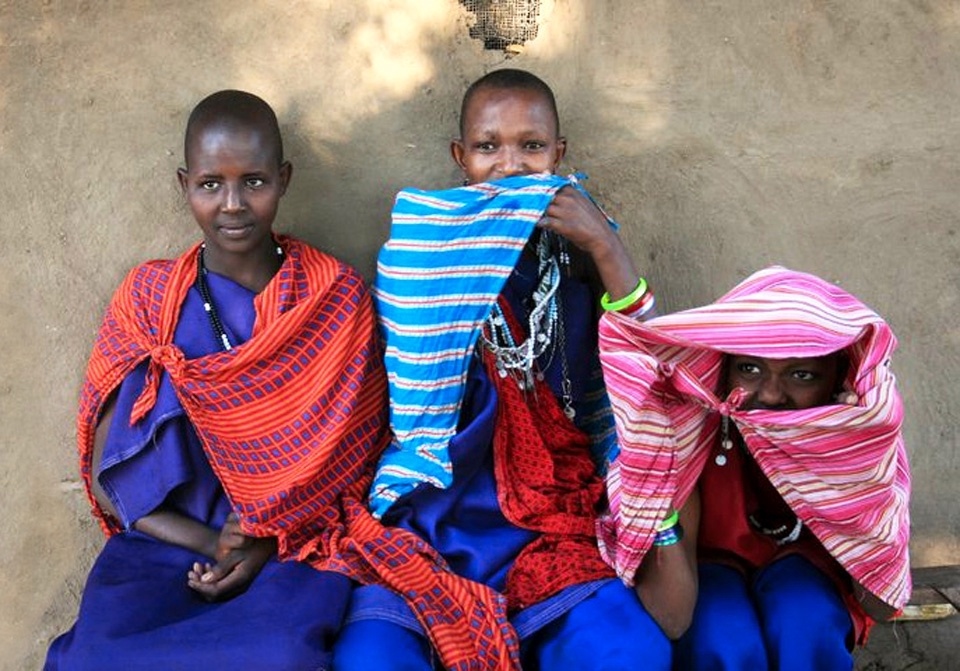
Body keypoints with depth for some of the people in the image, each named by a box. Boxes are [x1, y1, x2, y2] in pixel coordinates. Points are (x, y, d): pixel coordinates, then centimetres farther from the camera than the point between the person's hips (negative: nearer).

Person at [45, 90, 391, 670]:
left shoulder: (337, 297, 1)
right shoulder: (148, 298, 5)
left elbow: (351, 454, 3)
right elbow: (108, 476, 3)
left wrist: (265, 542, -11)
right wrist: (207, 542, -12)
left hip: (297, 544, 0)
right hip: (167, 537, 1)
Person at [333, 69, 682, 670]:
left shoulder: (578, 254, 7)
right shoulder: (419, 250, 5)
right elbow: (396, 391, 2)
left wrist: (609, 252, -17)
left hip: (556, 512, 1)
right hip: (432, 508, 0)